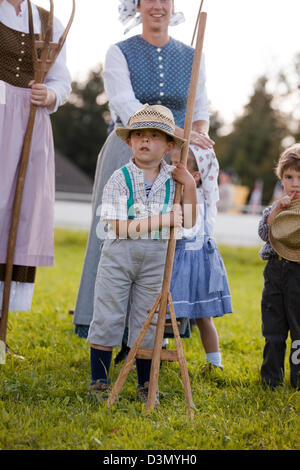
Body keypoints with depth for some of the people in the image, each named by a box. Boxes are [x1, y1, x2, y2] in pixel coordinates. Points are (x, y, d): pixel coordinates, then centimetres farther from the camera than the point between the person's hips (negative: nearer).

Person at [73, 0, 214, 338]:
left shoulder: (191, 57, 11)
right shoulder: (119, 54, 1)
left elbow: (201, 112, 12)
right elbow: (127, 107, -13)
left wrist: (196, 141, -11)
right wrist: (178, 133, -25)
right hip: (127, 154, -2)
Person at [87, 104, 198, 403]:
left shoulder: (172, 181, 2)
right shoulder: (119, 179, -9)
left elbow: (188, 222, 5)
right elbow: (121, 227, -17)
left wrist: (190, 186, -7)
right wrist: (161, 220, -20)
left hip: (155, 258, 3)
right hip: (119, 255, -3)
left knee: (146, 323, 10)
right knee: (108, 318, 3)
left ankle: (144, 385, 22)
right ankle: (99, 381, 16)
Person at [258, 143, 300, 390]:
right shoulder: (277, 206, 10)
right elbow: (264, 231, -2)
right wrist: (277, 209, -13)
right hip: (275, 270, 4)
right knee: (273, 328, 12)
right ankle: (271, 376, 23)